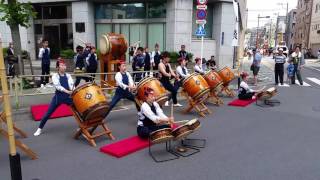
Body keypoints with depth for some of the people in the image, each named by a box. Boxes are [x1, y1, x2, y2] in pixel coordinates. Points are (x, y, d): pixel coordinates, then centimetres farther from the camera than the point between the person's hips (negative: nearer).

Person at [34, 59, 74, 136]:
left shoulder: (68, 76, 7)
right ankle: (40, 129, 17)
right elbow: (57, 86, -18)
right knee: (48, 113, 0)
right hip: (58, 97, -2)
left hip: (68, 97, 3)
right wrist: (67, 91, -32)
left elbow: (71, 85, -8)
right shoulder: (55, 76, -2)